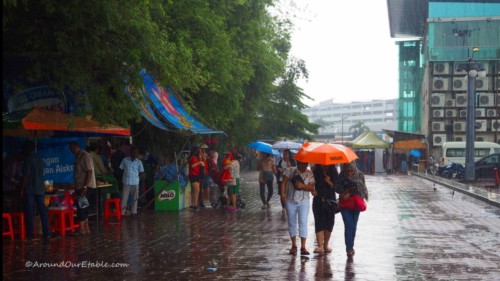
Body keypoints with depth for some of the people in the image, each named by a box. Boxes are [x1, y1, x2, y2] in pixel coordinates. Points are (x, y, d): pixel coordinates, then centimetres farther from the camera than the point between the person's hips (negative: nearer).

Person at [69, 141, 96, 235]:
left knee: (81, 207, -10)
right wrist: (76, 188, 19)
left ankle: (82, 229, -7)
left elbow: (89, 172, -20)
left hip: (85, 187, -9)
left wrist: (85, 187, -24)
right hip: (80, 187, 9)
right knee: (83, 207, 10)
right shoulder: (78, 157, 15)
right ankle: (86, 229, 15)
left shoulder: (85, 156, -14)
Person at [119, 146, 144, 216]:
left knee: (135, 198, 7)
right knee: (124, 198, -2)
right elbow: (121, 169, 7)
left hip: (135, 182, 1)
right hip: (126, 182, -1)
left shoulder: (139, 162, 4)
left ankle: (133, 212, 16)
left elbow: (141, 173, 7)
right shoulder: (125, 160, 2)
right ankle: (122, 212, 1)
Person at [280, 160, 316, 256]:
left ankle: (303, 247, -7)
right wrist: (282, 194, -19)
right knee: (292, 223, 8)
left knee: (303, 223, -9)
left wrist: (302, 186, -24)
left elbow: (311, 186, -6)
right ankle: (294, 245, 20)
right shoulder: (290, 170, 0)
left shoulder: (310, 174, 2)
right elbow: (284, 183, -5)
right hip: (290, 201, 1)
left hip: (304, 201, -1)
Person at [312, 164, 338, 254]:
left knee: (329, 223, 5)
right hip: (318, 201, -1)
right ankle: (320, 246, -10)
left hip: (330, 201, 2)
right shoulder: (315, 171, -2)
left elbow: (336, 187, -4)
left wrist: (329, 182, -18)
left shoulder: (333, 172, 0)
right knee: (319, 223, -7)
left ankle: (326, 245, 17)